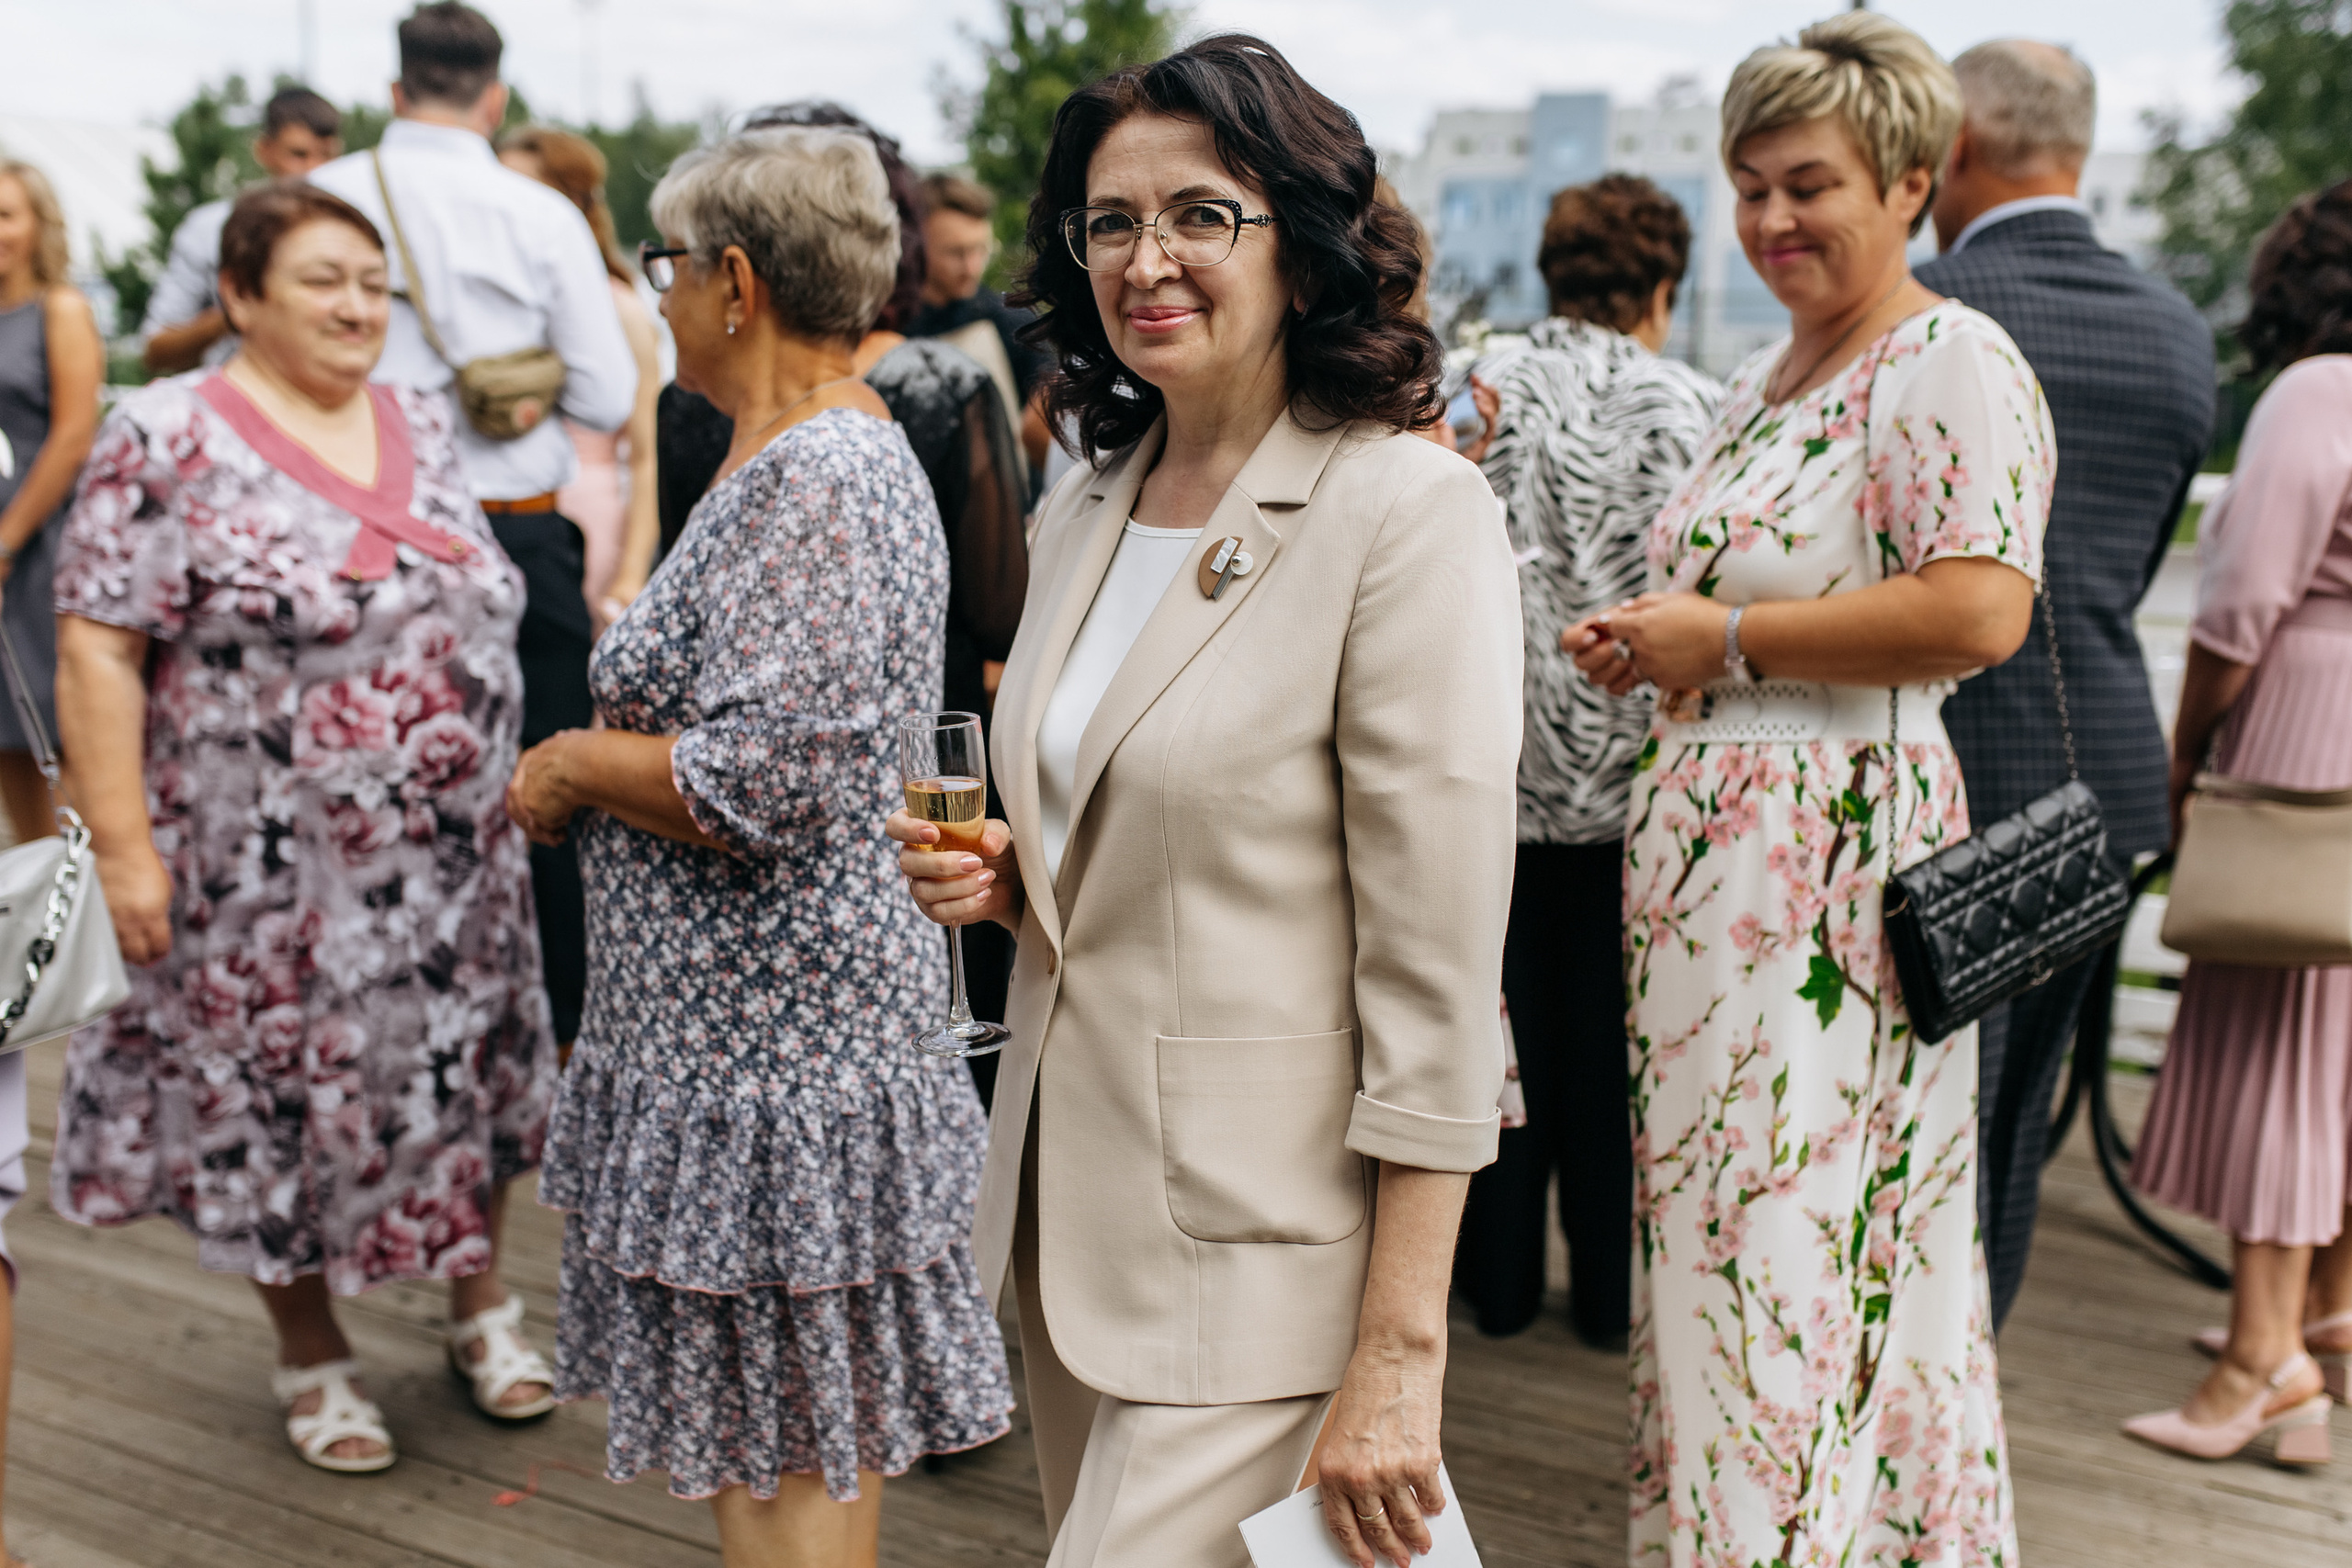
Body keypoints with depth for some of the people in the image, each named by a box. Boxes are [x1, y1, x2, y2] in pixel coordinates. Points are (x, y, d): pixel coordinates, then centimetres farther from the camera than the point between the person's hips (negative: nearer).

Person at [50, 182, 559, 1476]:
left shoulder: (422, 426, 8)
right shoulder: (170, 440, -10)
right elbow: (98, 648, -13)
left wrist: (504, 783, 13)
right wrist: (122, 844, -18)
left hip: (455, 856, 5)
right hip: (272, 871, -5)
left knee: (469, 1070, 13)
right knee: (280, 1093, 8)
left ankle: (479, 1298, 34)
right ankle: (310, 1351, 28)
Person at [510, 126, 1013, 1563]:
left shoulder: (812, 483, -20)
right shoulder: (840, 445, 13)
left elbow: (768, 786, -26)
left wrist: (571, 765, -11)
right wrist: (591, 759, 13)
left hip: (775, 1035, -10)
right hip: (745, 1015, 10)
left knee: (785, 1444, 4)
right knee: (773, 1418, 20)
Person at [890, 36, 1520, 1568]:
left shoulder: (1411, 510, -15)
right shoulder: (1086, 505, 8)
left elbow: (1438, 967, -18)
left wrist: (1400, 1352, -18)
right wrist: (1006, 876, -1)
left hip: (1262, 1251, -7)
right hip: (1069, 1197, 7)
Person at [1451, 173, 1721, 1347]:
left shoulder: (1482, 401, -1)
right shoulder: (1693, 412, -6)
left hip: (1503, 763, 2)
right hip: (1641, 766, -1)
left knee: (1506, 1015, 11)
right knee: (1613, 1026, 9)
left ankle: (1501, 1278, 21)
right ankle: (1611, 1285, 19)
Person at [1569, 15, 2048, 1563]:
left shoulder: (1952, 360, -10)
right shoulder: (1764, 379, 18)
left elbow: (1977, 613, -23)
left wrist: (1724, 640, -16)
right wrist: (1652, 648, 9)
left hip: (1835, 858, -9)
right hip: (1713, 852, 9)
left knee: (1794, 1253, -3)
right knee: (1716, 1240, 14)